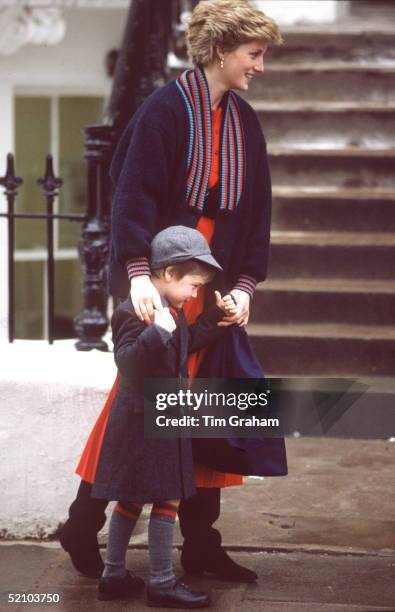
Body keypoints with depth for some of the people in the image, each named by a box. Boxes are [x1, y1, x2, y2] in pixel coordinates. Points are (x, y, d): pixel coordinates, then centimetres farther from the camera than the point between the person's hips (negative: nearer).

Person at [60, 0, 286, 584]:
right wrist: (139, 273, -24)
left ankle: (201, 542, 17)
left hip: (216, 285, 6)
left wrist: (245, 284, 1)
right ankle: (83, 525, 12)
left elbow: (257, 210, 10)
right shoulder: (165, 108, -9)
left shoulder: (245, 123, 10)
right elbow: (134, 193, -15)